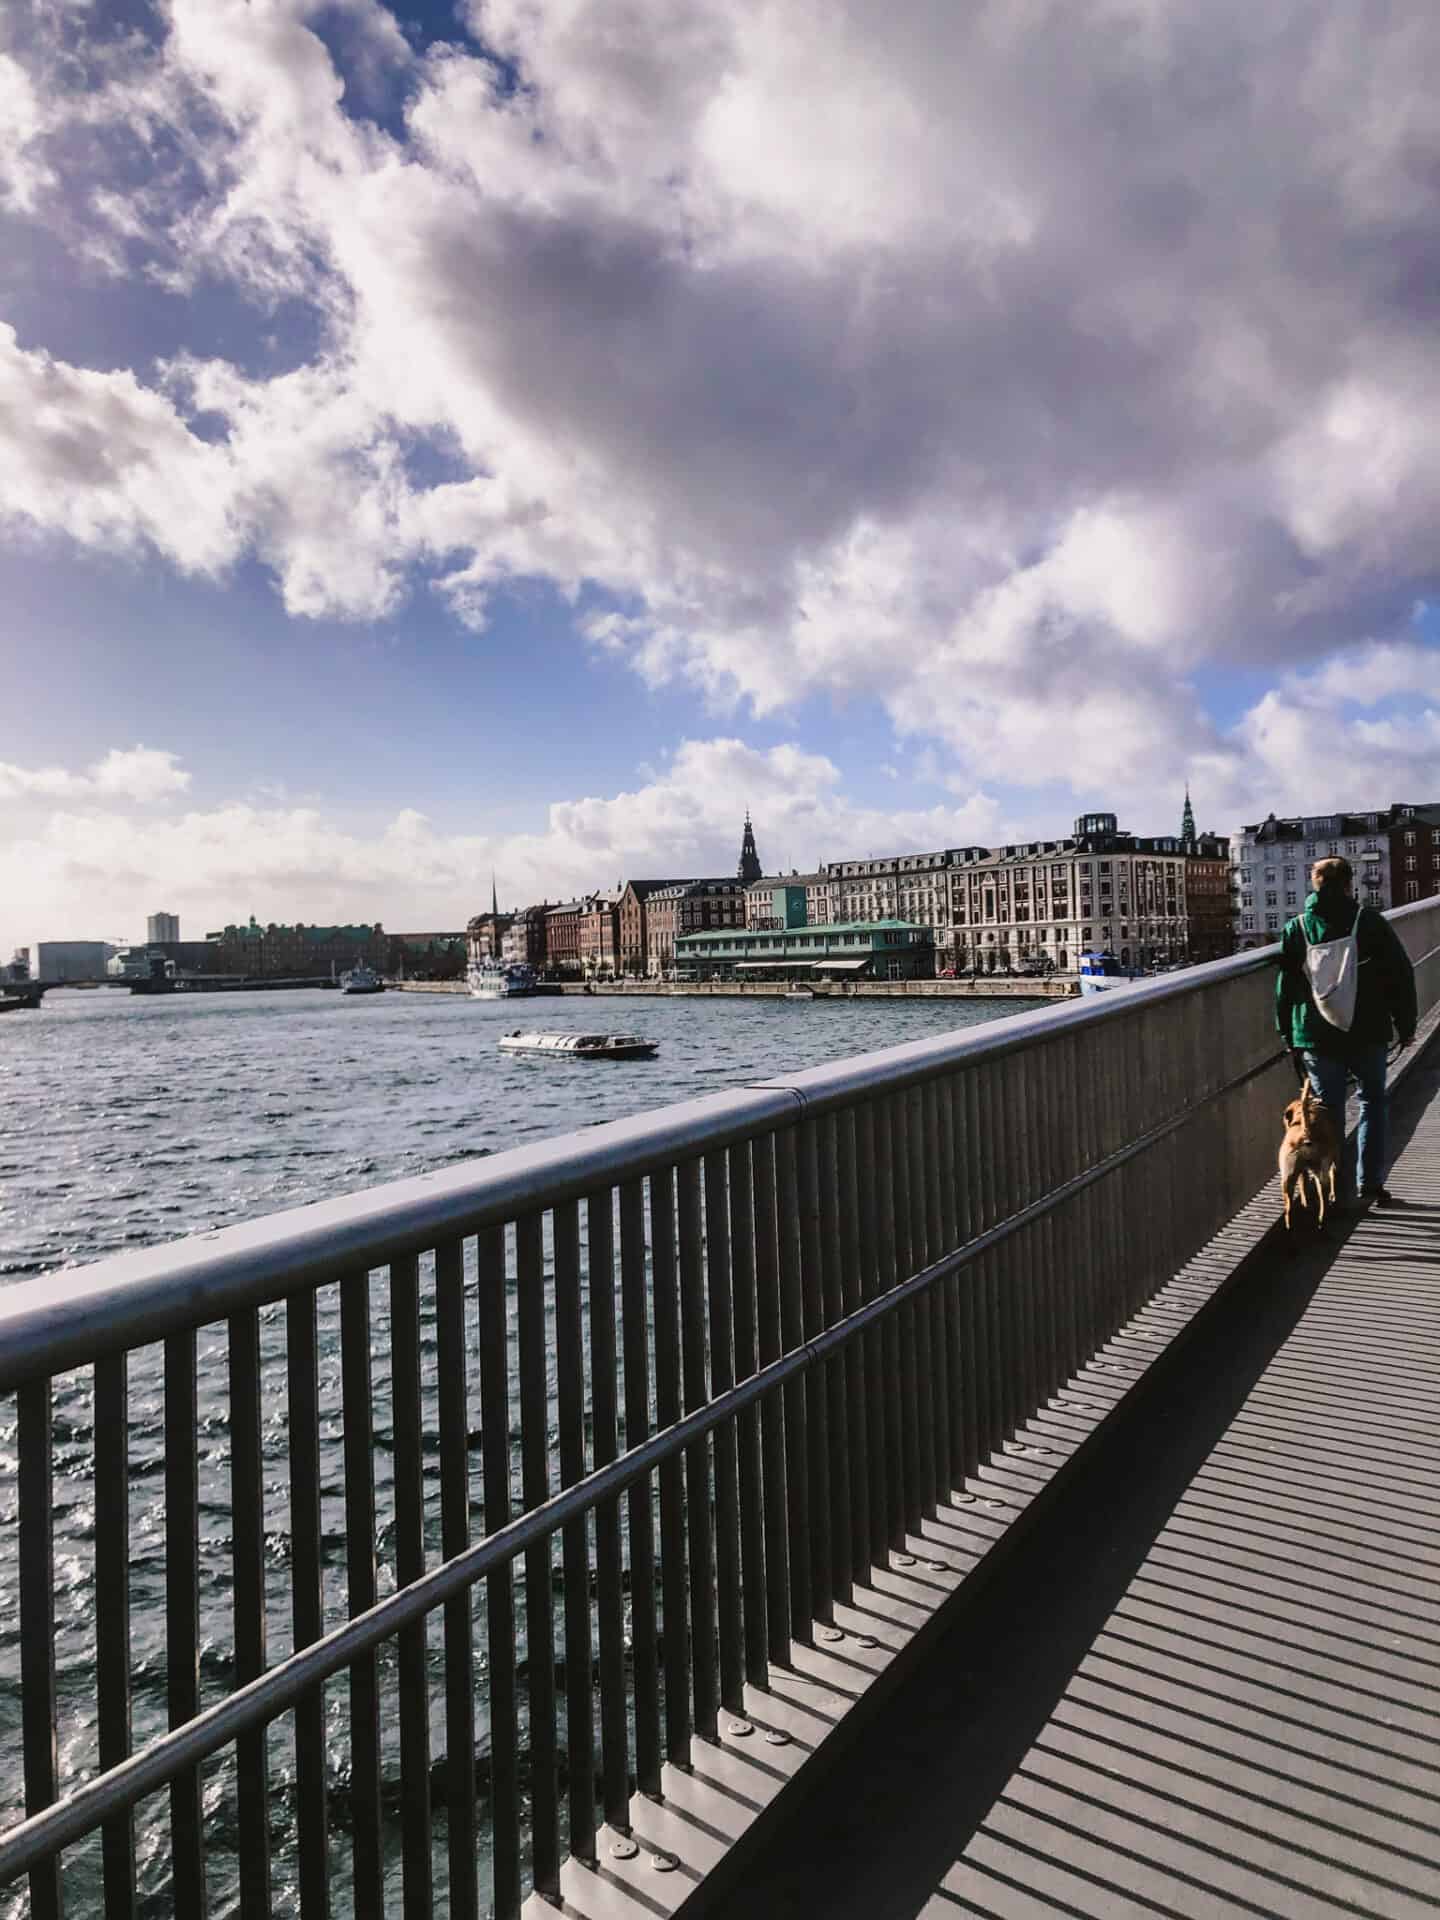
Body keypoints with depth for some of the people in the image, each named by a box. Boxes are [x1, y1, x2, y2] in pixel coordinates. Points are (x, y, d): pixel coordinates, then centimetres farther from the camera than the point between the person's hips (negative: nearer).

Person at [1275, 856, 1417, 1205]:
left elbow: (1285, 987, 4)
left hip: (1316, 1036, 1)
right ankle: (1371, 1183, 13)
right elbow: (1401, 976, -2)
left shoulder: (1295, 929, 1)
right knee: (1373, 1103, 16)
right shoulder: (1371, 922, -3)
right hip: (1368, 1033, -1)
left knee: (1328, 1111, 9)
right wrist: (1405, 1026, 7)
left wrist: (1289, 1035, 12)